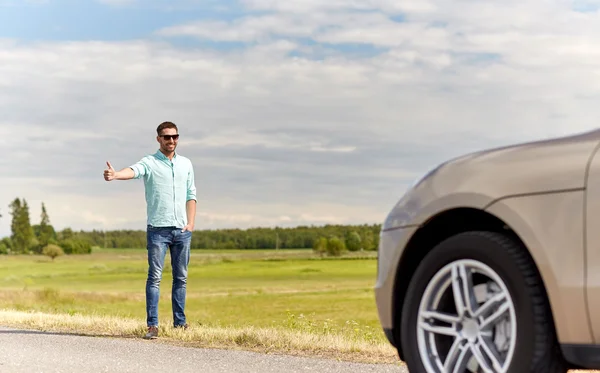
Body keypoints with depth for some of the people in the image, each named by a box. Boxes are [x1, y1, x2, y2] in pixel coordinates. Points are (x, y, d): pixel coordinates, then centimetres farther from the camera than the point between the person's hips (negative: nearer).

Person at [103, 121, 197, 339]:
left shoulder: (186, 164, 13)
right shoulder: (149, 162, -1)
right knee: (155, 277, -6)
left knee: (181, 277, 7)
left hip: (182, 230, 4)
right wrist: (115, 175, -46)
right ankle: (152, 325, -4)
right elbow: (133, 171, -23)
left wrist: (190, 224, 4)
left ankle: (180, 322, 15)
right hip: (157, 229, -4)